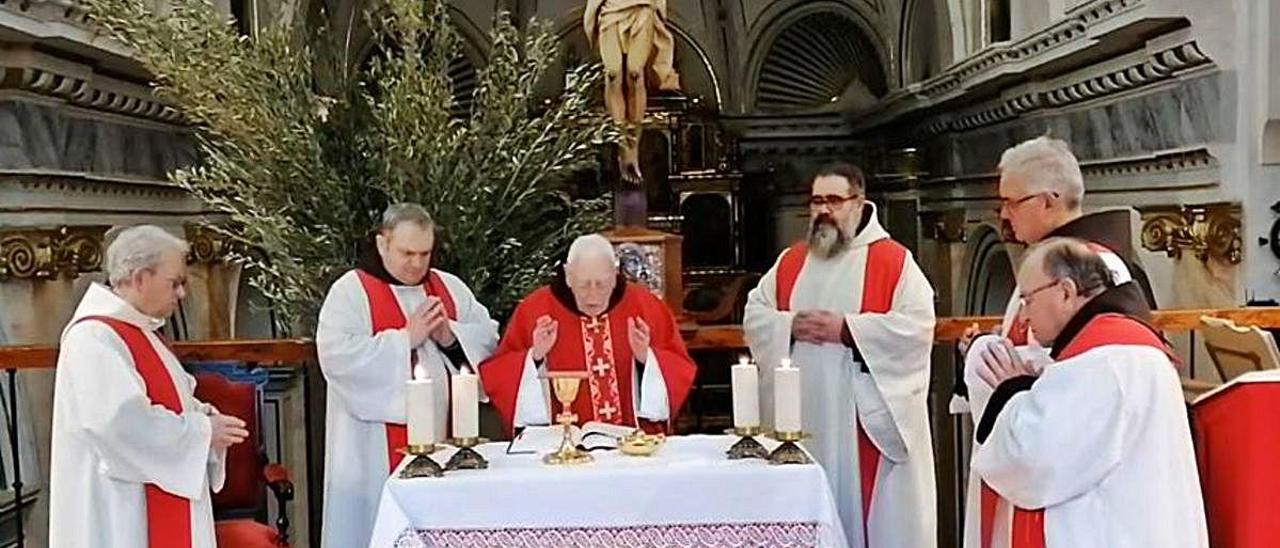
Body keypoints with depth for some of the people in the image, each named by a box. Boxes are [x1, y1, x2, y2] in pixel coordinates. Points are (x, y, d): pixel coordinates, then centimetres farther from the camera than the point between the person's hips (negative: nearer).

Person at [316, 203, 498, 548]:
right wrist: (406, 337, -17)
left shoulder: (449, 287, 11)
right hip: (377, 445, -4)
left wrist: (451, 336, -11)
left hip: (442, 433, 4)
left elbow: (488, 336, 8)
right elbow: (337, 357, -18)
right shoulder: (350, 291, -4)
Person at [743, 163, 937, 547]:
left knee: (875, 508, 2)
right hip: (806, 421, 4)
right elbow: (754, 316, 10)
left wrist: (846, 330, -17)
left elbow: (918, 325, -13)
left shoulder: (893, 260, -2)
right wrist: (790, 325, -10)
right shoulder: (790, 262, 13)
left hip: (870, 421, -4)